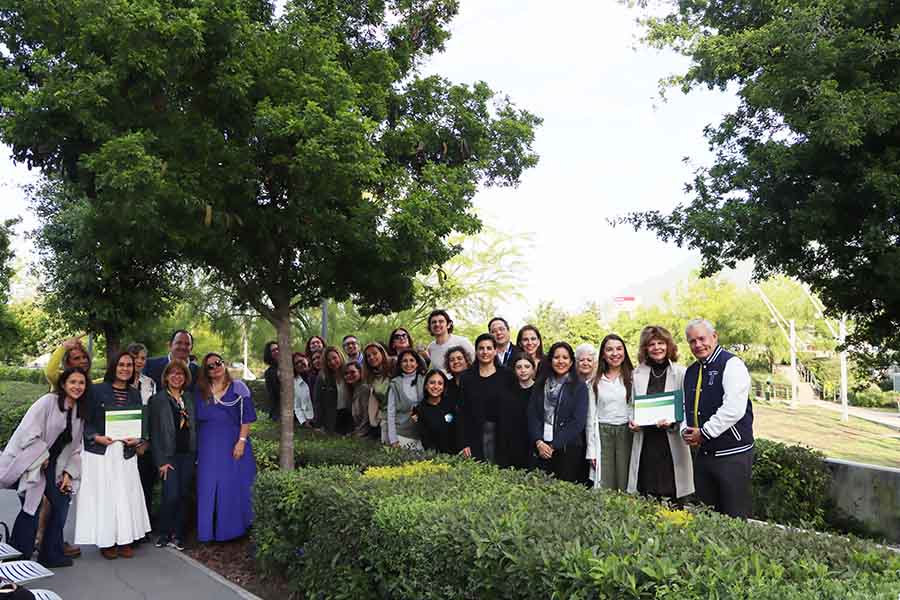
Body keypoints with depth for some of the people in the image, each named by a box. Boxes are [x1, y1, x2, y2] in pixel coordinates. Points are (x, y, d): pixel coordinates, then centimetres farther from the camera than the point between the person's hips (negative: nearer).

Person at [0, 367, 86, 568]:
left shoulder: (80, 412, 7)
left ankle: (52, 555, 18)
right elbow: (29, 433, -17)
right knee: (31, 509, -11)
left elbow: (76, 447, 10)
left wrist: (68, 472, 1)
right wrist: (43, 457, -10)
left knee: (61, 503, 3)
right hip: (29, 463, -7)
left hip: (51, 465, 7)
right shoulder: (48, 402, -12)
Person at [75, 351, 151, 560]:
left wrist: (138, 439, -5)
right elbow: (85, 421, -2)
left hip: (126, 454, 3)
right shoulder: (97, 390, -2)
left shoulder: (135, 394, 10)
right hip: (100, 452, -3)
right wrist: (96, 437, -16)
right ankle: (106, 541, 10)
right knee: (102, 496, 0)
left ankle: (125, 539, 12)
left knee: (126, 496, 3)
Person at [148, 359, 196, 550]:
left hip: (188, 454, 4)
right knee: (171, 495, -10)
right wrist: (161, 461, -9)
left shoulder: (190, 398, 11)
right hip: (169, 455, -4)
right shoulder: (157, 400, 0)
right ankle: (164, 533, 10)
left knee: (183, 495, 4)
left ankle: (177, 535, 14)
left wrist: (196, 453, 5)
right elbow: (155, 432, -3)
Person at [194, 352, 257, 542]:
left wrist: (241, 441, -12)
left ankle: (232, 528, 13)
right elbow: (196, 418, 10)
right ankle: (209, 530, 13)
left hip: (232, 444, -2)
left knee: (233, 486, 0)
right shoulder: (201, 391, 9)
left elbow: (246, 418, -2)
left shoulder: (238, 387, 1)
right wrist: (195, 447, 2)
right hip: (208, 446, 2)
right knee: (208, 487, 2)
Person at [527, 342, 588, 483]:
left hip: (568, 449, -2)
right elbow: (532, 416, 6)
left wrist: (555, 445, -11)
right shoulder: (540, 385, 12)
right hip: (542, 449, 2)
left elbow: (578, 421, -6)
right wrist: (538, 442, -9)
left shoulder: (579, 387, 2)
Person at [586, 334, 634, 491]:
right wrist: (591, 450, 4)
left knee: (625, 485, -2)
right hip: (602, 433, 1)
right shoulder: (595, 382, 10)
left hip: (626, 432, -1)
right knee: (604, 487, -2)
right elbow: (591, 416, 9)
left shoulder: (633, 377, 5)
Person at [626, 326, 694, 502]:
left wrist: (673, 422, -18)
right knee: (646, 495, 5)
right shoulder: (638, 373, 10)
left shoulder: (681, 373, -1)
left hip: (672, 440, -3)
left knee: (671, 493, -1)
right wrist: (632, 421, -2)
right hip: (644, 442, 3)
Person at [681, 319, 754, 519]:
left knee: (735, 519, -1)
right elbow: (686, 407, 22)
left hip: (732, 454, -7)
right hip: (702, 453, 7)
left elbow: (733, 409, -21)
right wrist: (686, 431, 3)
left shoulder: (732, 365, -10)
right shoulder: (691, 372, 14)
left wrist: (704, 433, -15)